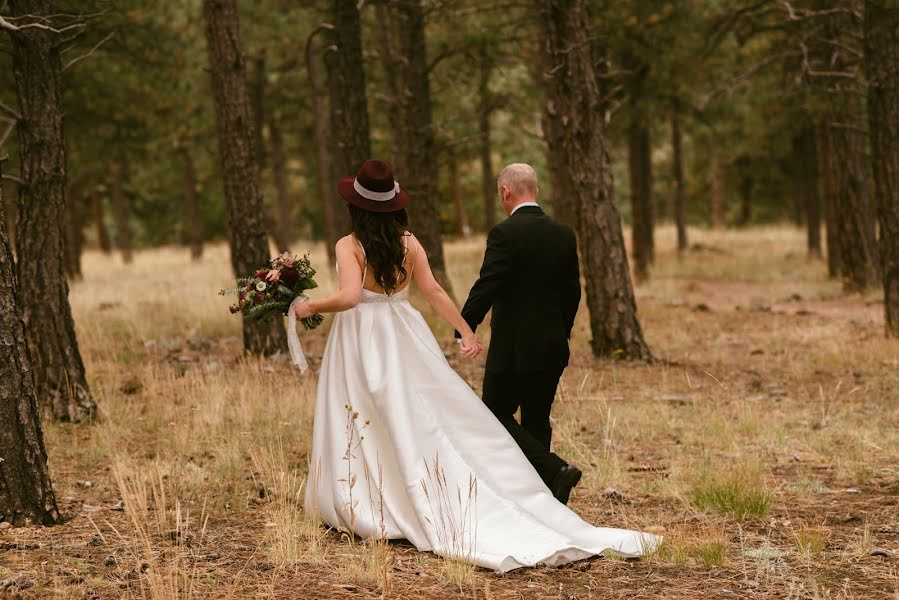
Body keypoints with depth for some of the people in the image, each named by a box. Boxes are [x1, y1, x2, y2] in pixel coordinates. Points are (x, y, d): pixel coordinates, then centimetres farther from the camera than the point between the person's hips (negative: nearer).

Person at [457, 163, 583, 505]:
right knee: (536, 422, 15)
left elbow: (485, 288, -18)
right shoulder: (564, 234, 6)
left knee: (496, 414, 6)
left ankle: (555, 470, -10)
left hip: (513, 348, -7)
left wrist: (463, 331, -8)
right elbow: (572, 291, 11)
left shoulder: (505, 234, -14)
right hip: (553, 348, 7)